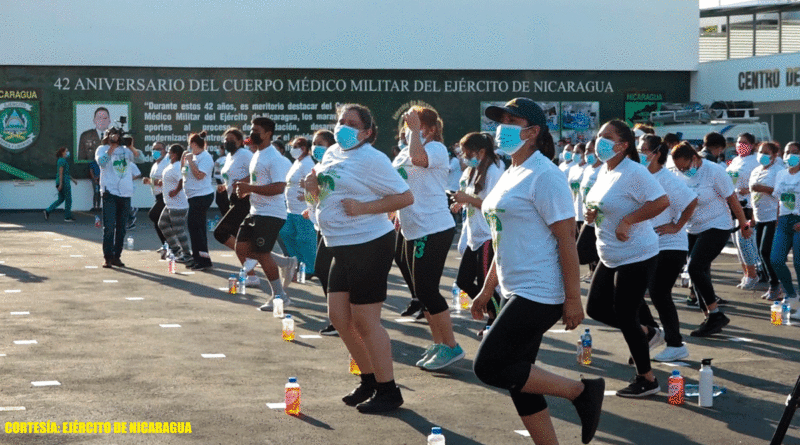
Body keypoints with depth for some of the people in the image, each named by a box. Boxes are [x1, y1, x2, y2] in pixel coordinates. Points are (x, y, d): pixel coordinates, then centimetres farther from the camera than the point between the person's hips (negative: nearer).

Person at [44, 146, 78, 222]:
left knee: (61, 199, 12)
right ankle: (67, 217, 3)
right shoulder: (62, 160, -13)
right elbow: (60, 173, -18)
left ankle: (48, 211, 5)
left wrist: (73, 180, 27)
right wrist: (61, 184, -22)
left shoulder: (61, 160, 18)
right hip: (64, 182, -10)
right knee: (68, 199, -2)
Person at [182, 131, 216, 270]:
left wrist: (190, 161, -18)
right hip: (195, 196, 10)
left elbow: (200, 175, -24)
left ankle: (204, 260, -11)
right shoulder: (194, 156, 16)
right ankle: (197, 258, 19)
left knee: (195, 226, -11)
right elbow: (182, 170, 24)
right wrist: (184, 158, 10)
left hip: (202, 196, -10)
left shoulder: (205, 157, -14)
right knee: (194, 226, 13)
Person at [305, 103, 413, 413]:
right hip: (342, 248, 9)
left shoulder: (371, 159, -12)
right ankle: (369, 380, 26)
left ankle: (388, 391, 3)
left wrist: (364, 207, -21)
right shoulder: (332, 153, 12)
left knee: (365, 321, -6)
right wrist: (313, 183, 5)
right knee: (339, 316, 11)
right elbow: (322, 193, 29)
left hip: (369, 245, -9)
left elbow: (406, 197, -15)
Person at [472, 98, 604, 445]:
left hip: (540, 294, -10)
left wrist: (573, 299, -20)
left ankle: (582, 391, -1)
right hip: (515, 292, 10)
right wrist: (487, 290, 21)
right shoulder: (510, 175, 15)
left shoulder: (543, 176, -14)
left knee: (489, 367, -12)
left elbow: (566, 238, -17)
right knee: (518, 378, 9)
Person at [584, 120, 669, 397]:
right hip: (610, 257, 9)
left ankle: (647, 379, 11)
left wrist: (627, 221, -25)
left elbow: (661, 201, -26)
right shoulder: (605, 171, 9)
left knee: (625, 316, -3)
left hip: (636, 257, -9)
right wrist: (593, 213, 1)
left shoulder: (633, 172, -19)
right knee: (596, 307, 12)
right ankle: (644, 332, 32)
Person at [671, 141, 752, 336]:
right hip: (693, 230, 7)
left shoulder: (714, 172, -15)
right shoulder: (681, 175, 2)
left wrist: (744, 225, -2)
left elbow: (732, 200, -8)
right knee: (700, 274, 6)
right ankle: (710, 318, 15)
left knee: (695, 267, -20)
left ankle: (715, 315, -13)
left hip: (716, 227, -7)